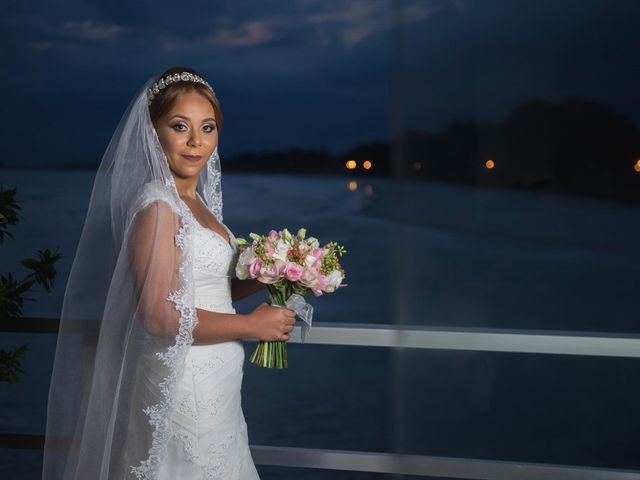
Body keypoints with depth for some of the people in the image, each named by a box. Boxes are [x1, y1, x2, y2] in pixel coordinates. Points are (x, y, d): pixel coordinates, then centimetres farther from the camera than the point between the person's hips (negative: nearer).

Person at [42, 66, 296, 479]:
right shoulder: (157, 205, -18)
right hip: (183, 384, -8)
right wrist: (253, 325, -14)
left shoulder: (195, 201, 7)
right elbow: (162, 315, -24)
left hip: (214, 389, 8)